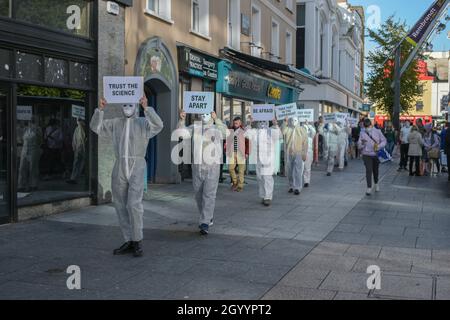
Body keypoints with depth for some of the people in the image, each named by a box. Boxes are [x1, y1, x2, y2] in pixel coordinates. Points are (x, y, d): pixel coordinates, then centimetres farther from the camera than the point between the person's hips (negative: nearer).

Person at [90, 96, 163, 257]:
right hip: (119, 167, 5)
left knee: (134, 204, -17)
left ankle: (137, 241, -4)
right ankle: (129, 242, 15)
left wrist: (147, 108, -27)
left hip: (137, 167, -5)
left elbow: (158, 125, -18)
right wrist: (100, 109, -3)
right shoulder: (115, 123, 15)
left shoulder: (143, 123, 1)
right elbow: (95, 126, 11)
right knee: (121, 206, 6)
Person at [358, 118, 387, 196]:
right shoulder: (362, 133, -2)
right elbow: (359, 146, -1)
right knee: (368, 170, -11)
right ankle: (369, 188, -7)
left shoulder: (377, 131, -2)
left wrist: (379, 146, -16)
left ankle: (376, 184, 39)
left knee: (376, 170, 15)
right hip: (367, 155, -1)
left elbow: (384, 141, 1)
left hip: (376, 154, 2)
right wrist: (362, 143, -24)